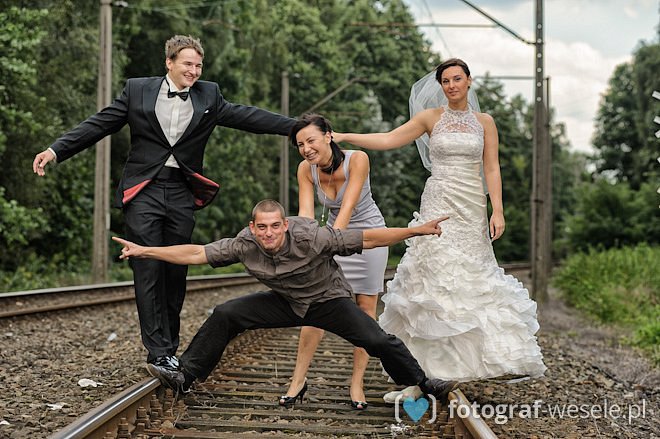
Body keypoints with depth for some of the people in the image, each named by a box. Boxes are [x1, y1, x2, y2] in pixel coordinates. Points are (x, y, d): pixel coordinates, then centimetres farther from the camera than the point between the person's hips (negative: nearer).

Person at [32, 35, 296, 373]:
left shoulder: (208, 96, 8)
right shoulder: (137, 90, 2)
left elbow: (247, 117, 4)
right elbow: (98, 125, 3)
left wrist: (298, 128, -4)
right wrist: (55, 151, -5)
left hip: (181, 194, 3)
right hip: (143, 192, -2)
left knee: (176, 273, 6)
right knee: (148, 272, -5)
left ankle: (169, 349, 17)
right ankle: (158, 351, -2)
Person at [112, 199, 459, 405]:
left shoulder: (312, 237, -31)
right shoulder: (244, 244, -20)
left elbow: (367, 239, -28)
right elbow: (195, 254, -18)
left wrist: (417, 231, -32)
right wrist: (144, 251, -21)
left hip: (329, 300, -3)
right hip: (286, 302, 4)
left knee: (377, 341, -21)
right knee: (225, 315, -8)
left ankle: (423, 384, 4)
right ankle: (185, 376, 3)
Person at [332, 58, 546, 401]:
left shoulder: (484, 122, 9)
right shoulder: (431, 118, 5)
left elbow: (491, 169, 5)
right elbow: (388, 140, -1)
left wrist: (497, 211, -5)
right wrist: (344, 137, -10)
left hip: (472, 209, 2)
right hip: (438, 206, -1)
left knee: (471, 282, 1)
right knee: (434, 280, -6)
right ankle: (419, 376, -4)